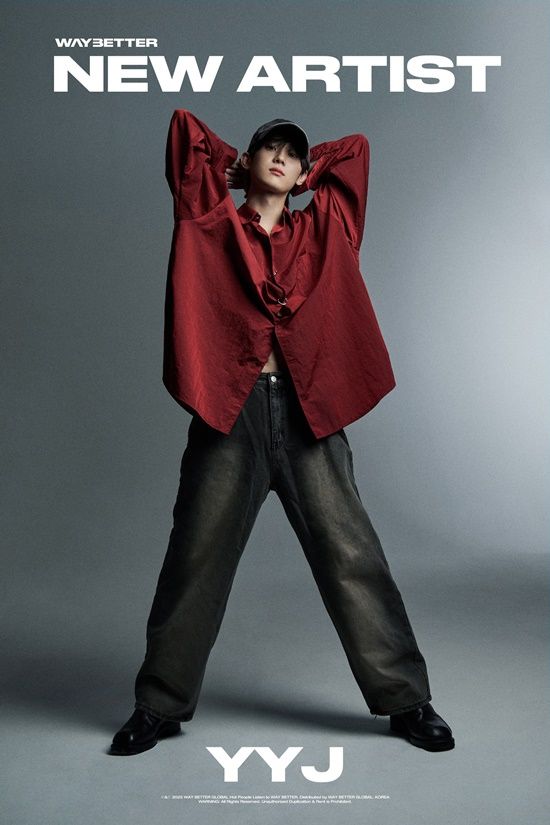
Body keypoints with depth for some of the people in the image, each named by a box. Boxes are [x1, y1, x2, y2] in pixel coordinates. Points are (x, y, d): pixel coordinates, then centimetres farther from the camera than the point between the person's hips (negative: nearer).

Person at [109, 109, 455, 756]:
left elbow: (354, 147, 26)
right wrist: (236, 167, 25)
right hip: (227, 409, -1)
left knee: (350, 554, 3)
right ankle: (160, 705, 21)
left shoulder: (323, 231, 17)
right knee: (196, 558, 5)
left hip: (307, 411, 1)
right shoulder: (211, 224, 12)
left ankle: (406, 701, 16)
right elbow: (184, 126, 14)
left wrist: (303, 172, 30)